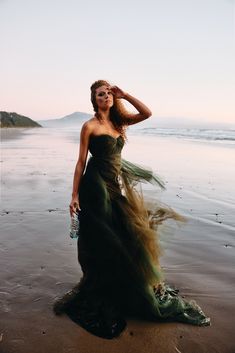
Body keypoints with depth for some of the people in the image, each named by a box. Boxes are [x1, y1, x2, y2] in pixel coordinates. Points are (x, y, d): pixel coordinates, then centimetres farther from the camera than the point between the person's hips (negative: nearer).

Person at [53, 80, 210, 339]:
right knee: (103, 243, 2)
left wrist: (124, 95, -3)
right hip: (96, 186, -6)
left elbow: (147, 113, 0)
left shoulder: (118, 122, 10)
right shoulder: (90, 126, -6)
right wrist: (74, 195, -9)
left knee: (128, 237, 12)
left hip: (116, 186, 6)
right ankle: (100, 297, 23)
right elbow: (81, 162, -7)